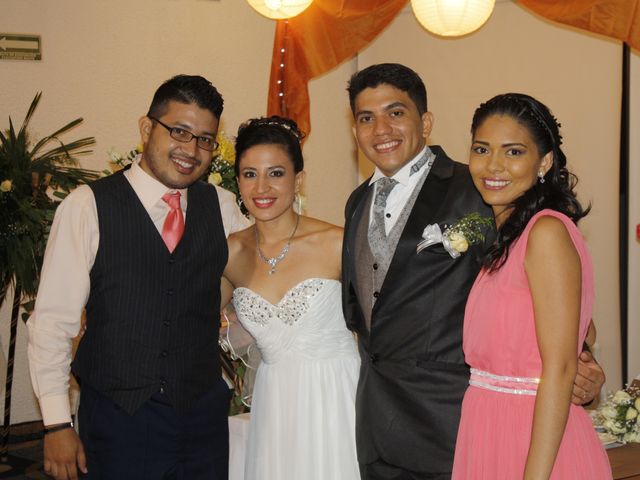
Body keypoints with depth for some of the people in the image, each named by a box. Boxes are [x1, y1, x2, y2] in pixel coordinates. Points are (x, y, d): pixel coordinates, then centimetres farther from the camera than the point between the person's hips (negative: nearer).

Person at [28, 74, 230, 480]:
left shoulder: (222, 206, 4)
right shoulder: (88, 206, -7)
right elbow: (52, 320, -8)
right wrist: (57, 424, -9)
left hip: (205, 415, 3)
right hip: (119, 418, -3)